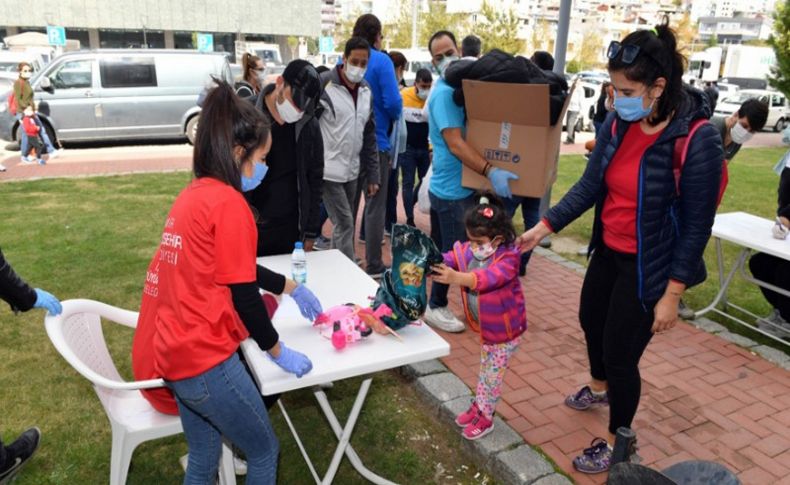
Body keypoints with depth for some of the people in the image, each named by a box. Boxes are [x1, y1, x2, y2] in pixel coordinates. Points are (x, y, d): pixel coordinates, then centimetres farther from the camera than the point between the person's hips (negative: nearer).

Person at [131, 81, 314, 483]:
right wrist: (279, 353, -2)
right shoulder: (228, 203, -18)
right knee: (264, 451, 13)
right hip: (203, 357, -9)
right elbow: (243, 296, -15)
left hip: (172, 352, 9)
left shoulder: (193, 194, 9)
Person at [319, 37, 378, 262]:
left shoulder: (366, 91, 10)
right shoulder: (323, 84, -10)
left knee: (345, 225, 13)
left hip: (352, 171, 6)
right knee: (344, 224, -8)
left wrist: (372, 174, 10)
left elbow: (369, 135, 13)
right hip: (328, 171, -6)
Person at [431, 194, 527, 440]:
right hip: (486, 328, 6)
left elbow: (490, 277, -45)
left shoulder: (507, 258, -27)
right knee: (485, 371, 24)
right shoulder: (468, 250, -9)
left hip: (505, 330, -6)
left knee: (492, 375, 8)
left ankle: (485, 418, 26)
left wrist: (457, 278, -60)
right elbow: (445, 261, -19)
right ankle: (478, 406, 42)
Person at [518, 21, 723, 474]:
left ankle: (617, 440, 32)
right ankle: (599, 387, 58)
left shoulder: (699, 139, -23)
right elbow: (589, 186, -1)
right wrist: (543, 227, -7)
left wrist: (672, 293, -17)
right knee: (591, 321, 25)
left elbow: (697, 225, -19)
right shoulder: (618, 123, -7)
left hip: (649, 266, -7)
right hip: (608, 251, 7)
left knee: (621, 352, 4)